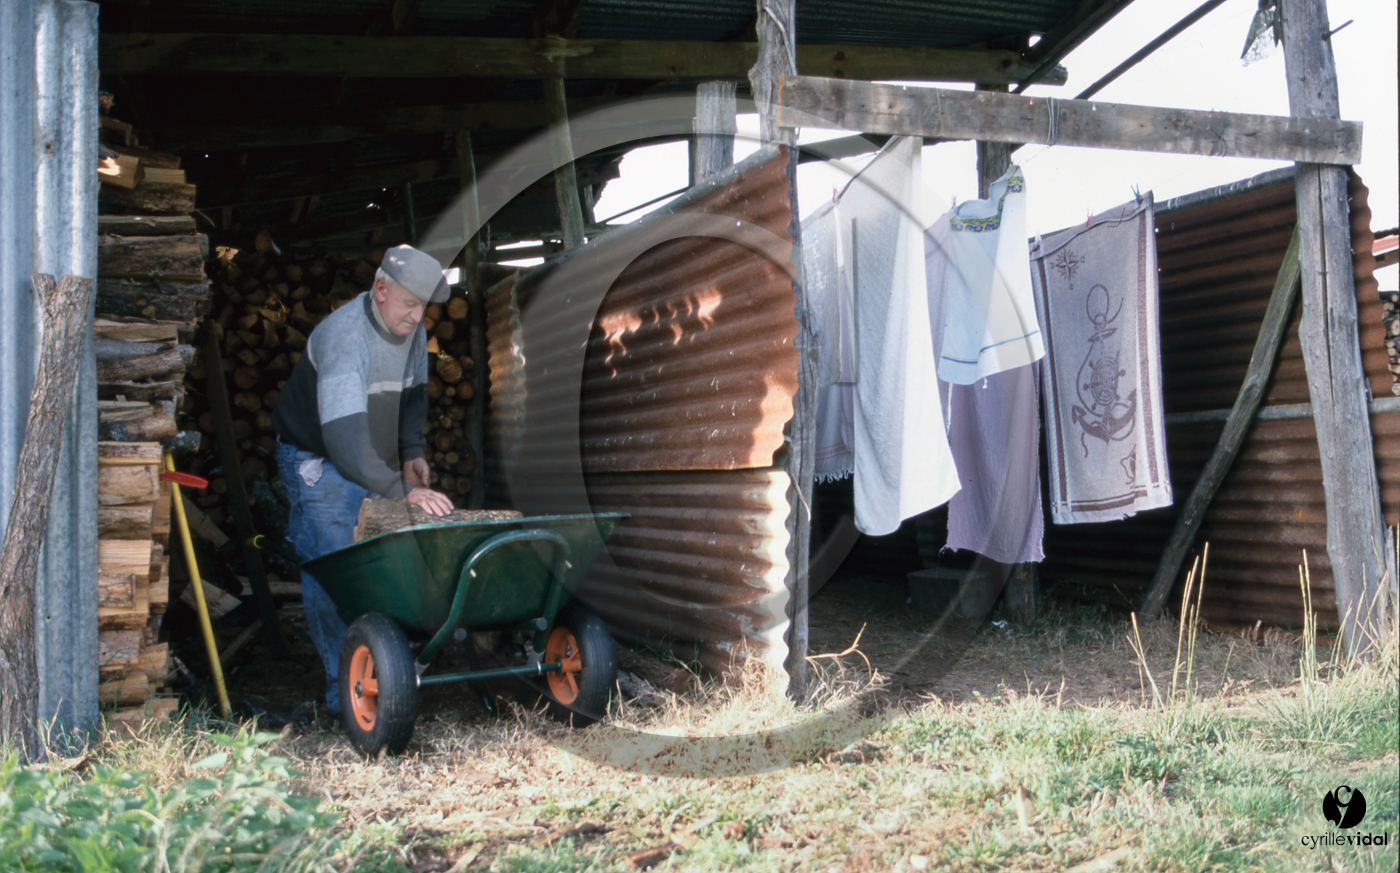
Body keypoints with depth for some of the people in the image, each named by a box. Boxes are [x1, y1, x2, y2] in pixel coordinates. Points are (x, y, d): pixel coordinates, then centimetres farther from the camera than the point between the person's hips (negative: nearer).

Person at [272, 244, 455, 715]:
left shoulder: (413, 331, -6)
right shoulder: (344, 336, -33)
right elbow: (344, 437, -44)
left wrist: (412, 452, 2)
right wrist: (402, 490, -52)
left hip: (371, 461, 7)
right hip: (316, 460, -7)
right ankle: (345, 687, -7)